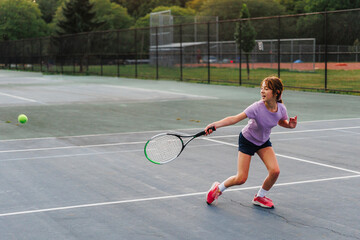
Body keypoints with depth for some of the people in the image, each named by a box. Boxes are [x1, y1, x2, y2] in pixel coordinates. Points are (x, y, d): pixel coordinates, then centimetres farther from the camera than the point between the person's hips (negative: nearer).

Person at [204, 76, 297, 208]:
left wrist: (290, 124, -16)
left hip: (264, 142, 4)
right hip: (247, 141, -4)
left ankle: (260, 197, 14)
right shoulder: (257, 107, -32)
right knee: (241, 179, -7)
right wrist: (215, 124, -51)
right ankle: (218, 188, 24)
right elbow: (235, 118, -37)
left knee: (275, 171, -14)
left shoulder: (281, 109, -17)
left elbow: (281, 122, 7)